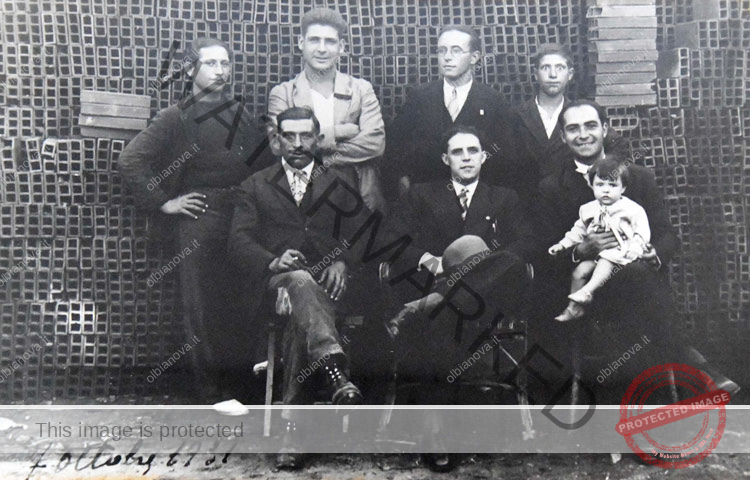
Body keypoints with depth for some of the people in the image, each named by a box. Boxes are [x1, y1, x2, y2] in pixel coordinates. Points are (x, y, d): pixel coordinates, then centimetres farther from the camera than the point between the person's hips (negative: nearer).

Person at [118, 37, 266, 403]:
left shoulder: (240, 114, 15)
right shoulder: (176, 118, 0)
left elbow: (265, 163, 20)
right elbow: (130, 161, -5)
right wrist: (163, 203, -7)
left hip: (245, 219, 4)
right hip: (199, 224, -4)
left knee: (243, 304, 5)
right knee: (204, 307, 2)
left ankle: (241, 382, 20)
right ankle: (209, 390, 14)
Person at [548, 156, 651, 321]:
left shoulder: (631, 209, -3)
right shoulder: (589, 209, 12)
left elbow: (642, 232, -7)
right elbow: (578, 230, 20)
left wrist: (635, 248, -25)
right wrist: (562, 245, 10)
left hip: (619, 252, -5)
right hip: (595, 251, 5)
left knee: (605, 263, -36)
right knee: (578, 272, -14)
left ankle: (586, 292, -49)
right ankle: (574, 307, -5)